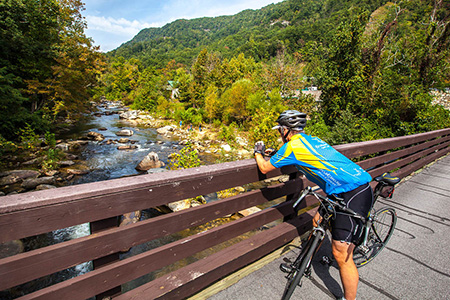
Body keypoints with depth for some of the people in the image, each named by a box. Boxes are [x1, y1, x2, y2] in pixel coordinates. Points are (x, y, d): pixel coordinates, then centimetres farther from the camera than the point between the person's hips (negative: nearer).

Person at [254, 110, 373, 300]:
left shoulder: (293, 146, -13)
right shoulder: (311, 139, 14)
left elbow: (265, 168, -2)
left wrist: (258, 152, 17)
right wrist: (278, 154, 36)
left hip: (354, 195, -10)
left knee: (341, 255, -3)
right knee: (318, 221, 22)